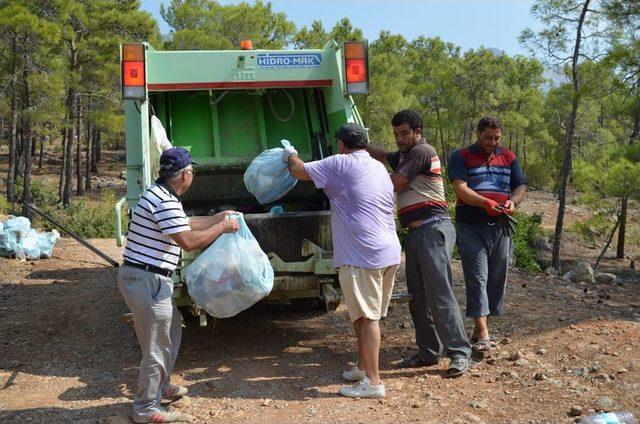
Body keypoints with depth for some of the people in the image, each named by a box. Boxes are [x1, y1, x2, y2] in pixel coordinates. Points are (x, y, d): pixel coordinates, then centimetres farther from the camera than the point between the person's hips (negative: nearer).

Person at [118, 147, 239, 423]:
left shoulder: (160, 194, 14)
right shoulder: (164, 201, -20)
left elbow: (186, 224, 25)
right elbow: (189, 241, -22)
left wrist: (218, 217, 31)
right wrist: (221, 228, -10)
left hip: (138, 276, 11)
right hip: (147, 280, -11)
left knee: (172, 326, 24)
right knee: (157, 347, 1)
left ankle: (161, 387, 39)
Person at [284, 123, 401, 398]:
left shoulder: (340, 164, -6)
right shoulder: (379, 168, 18)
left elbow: (299, 171, 0)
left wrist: (290, 155, 23)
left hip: (362, 255, -8)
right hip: (389, 253, 8)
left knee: (367, 318, -6)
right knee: (365, 315, 17)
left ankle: (373, 383, -2)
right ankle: (364, 368, 28)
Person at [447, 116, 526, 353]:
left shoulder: (508, 158, 17)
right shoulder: (461, 157, 2)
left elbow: (521, 187, 14)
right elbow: (460, 189, -11)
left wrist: (513, 201, -9)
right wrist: (485, 202, -27)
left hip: (501, 227, 5)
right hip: (471, 227, -5)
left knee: (497, 278, 8)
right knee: (477, 278, -9)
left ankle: (479, 327, 21)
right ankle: (483, 335, -9)